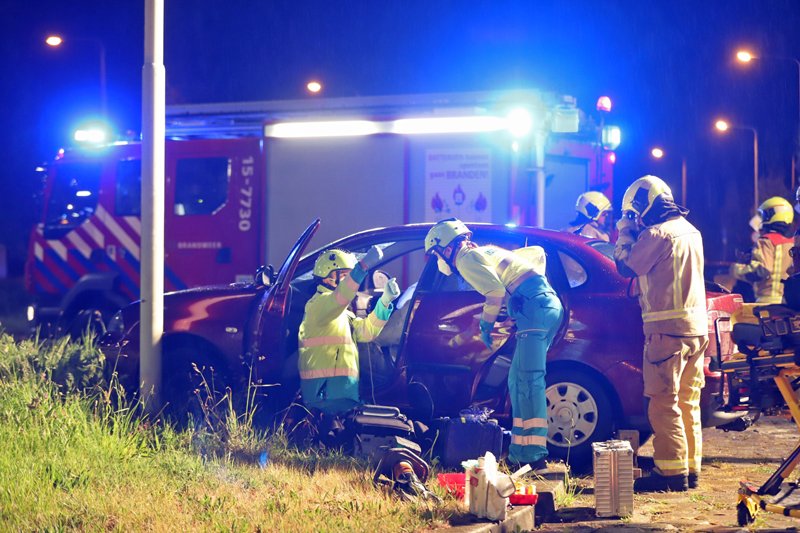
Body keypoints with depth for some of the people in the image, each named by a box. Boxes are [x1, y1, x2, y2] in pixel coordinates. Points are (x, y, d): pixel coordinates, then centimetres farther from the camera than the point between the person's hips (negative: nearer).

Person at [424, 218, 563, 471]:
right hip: (549, 302, 10)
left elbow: (495, 290, -14)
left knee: (528, 381, -15)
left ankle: (533, 455, -21)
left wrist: (485, 324, -2)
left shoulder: (466, 258, 0)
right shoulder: (487, 252, 28)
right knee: (519, 381, 12)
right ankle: (520, 451, 10)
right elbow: (537, 252, 33)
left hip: (534, 306, -10)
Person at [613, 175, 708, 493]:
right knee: (687, 403, 13)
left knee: (664, 405, -6)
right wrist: (636, 235, 19)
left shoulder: (657, 234, -13)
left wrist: (625, 233, 6)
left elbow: (625, 267, -6)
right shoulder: (690, 231, 15)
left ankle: (672, 472, -8)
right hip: (696, 327, 9)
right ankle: (690, 469, 16)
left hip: (668, 329, -9)